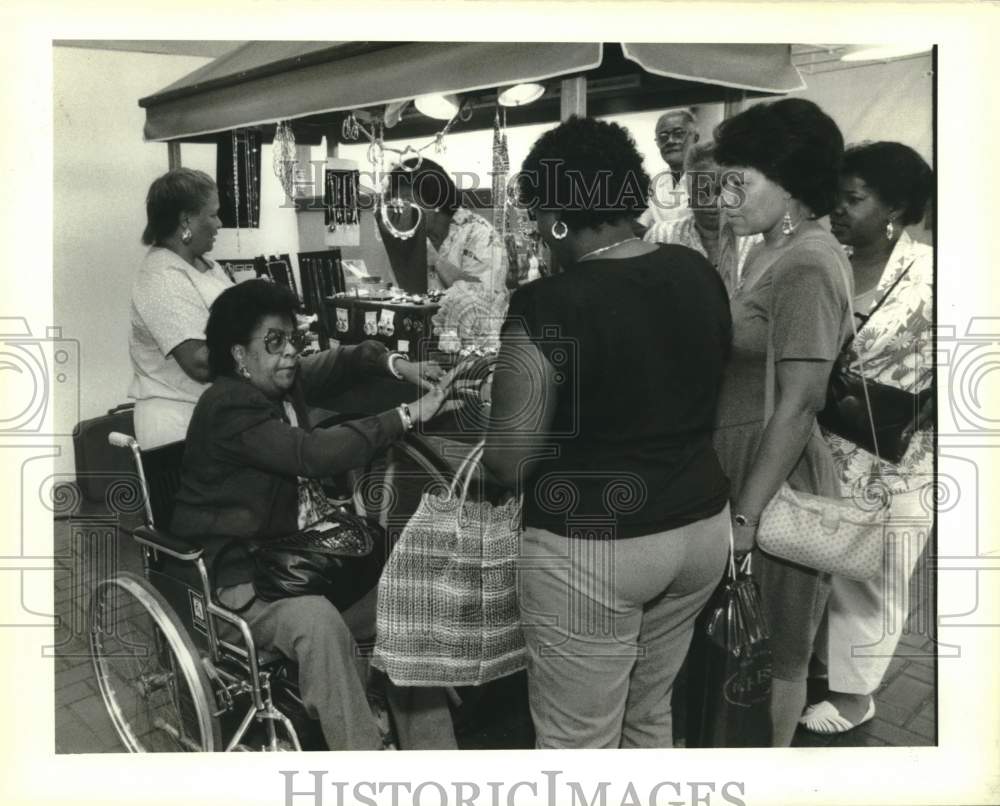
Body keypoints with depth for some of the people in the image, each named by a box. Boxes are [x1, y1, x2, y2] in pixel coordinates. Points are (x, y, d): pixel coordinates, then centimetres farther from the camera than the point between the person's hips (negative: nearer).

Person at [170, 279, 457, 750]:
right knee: (318, 622, -35)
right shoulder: (230, 408, -20)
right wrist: (408, 416, -29)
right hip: (234, 578, -9)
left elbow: (341, 359, 21)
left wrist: (396, 365, -1)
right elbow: (315, 453, -32)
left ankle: (431, 749, 3)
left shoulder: (284, 384, 6)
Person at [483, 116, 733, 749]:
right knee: (649, 712, 25)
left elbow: (509, 465, -15)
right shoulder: (699, 275, 0)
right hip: (702, 527, 7)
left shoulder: (547, 307, -20)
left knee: (578, 743, 11)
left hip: (592, 549, -7)